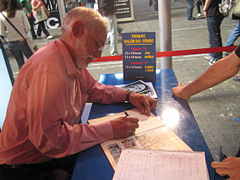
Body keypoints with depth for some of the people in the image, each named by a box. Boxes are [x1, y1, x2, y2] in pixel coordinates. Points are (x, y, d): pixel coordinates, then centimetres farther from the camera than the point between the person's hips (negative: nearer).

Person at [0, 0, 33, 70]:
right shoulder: (20, 12, -8)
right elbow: (27, 28, -9)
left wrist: (9, 33, 16)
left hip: (11, 43, 1)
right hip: (23, 41, -1)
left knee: (20, 63, 14)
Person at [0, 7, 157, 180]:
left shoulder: (73, 60, -2)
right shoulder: (50, 69, -30)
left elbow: (93, 88, 12)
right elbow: (49, 139, -32)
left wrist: (128, 95, -2)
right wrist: (110, 130, -27)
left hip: (54, 150, 8)